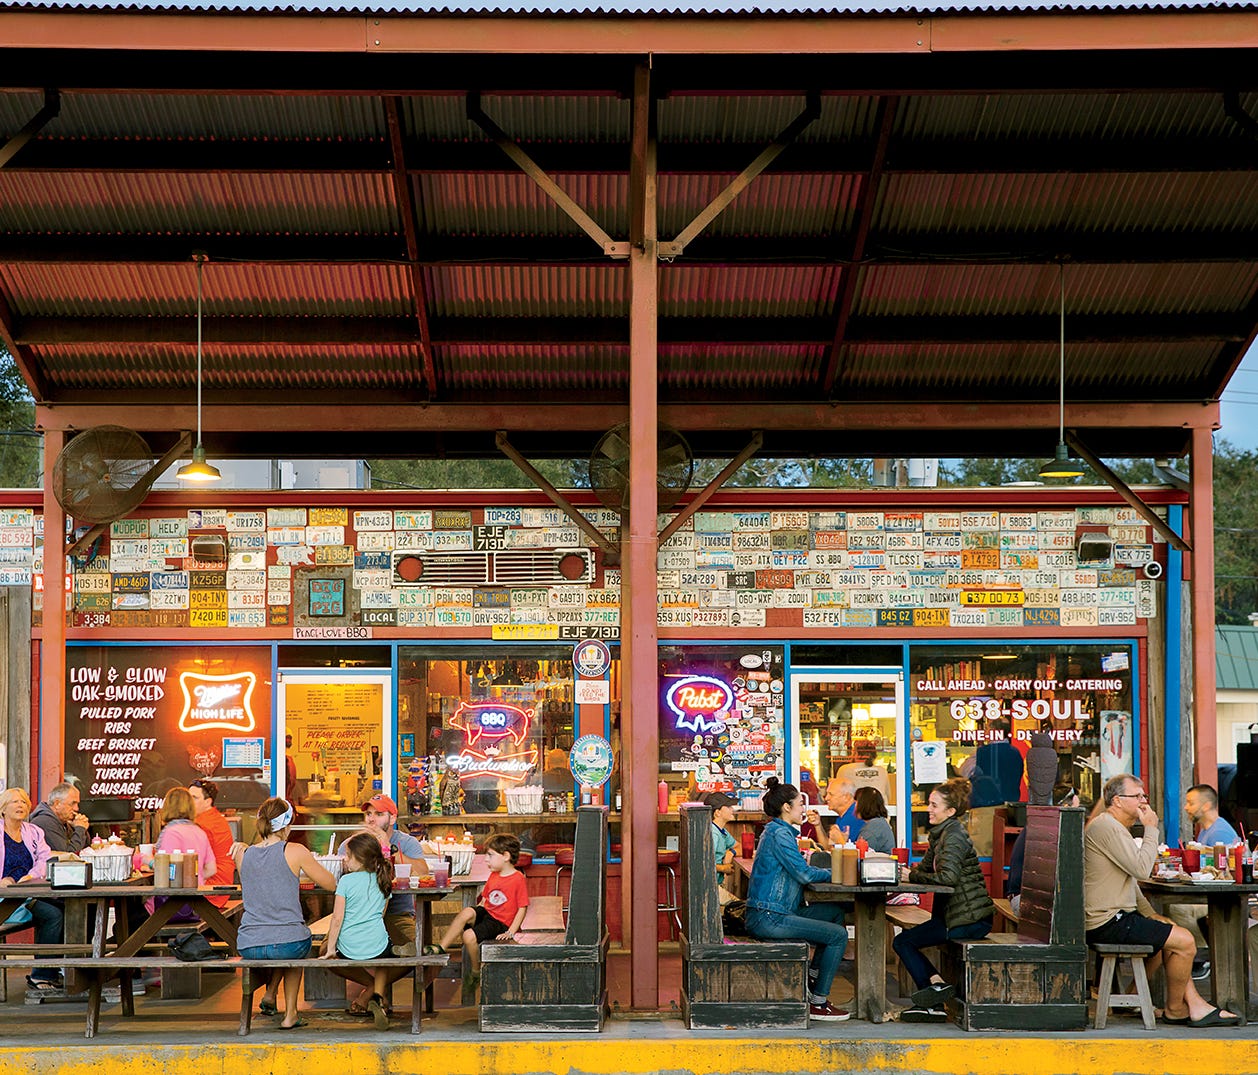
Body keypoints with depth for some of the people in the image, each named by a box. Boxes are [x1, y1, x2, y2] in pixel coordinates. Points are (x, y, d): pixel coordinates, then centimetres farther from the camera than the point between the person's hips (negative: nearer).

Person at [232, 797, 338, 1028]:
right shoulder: (295, 852, -6)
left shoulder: (243, 854, 5)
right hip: (289, 944, -4)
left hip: (248, 947, 4)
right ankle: (290, 1014, 31)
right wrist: (306, 866, 21)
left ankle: (270, 994, 29)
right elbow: (331, 885, 4)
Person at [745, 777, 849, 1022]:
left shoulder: (776, 831, 18)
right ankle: (818, 1003, -6)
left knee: (835, 913, 21)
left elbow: (798, 870, 18)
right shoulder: (779, 834, -14)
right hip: (768, 917, -11)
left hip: (773, 913, 11)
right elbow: (804, 874, -19)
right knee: (838, 935, -11)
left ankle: (812, 977, 22)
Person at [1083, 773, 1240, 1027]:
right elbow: (1141, 869, -22)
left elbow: (1130, 877, 23)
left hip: (1114, 916, 11)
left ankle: (1195, 1005, 17)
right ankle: (1174, 1010, 6)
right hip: (1108, 924, -11)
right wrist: (1151, 829, -11)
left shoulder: (1115, 827, 20)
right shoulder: (1106, 827, -16)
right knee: (1184, 941, -11)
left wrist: (1150, 915, 14)